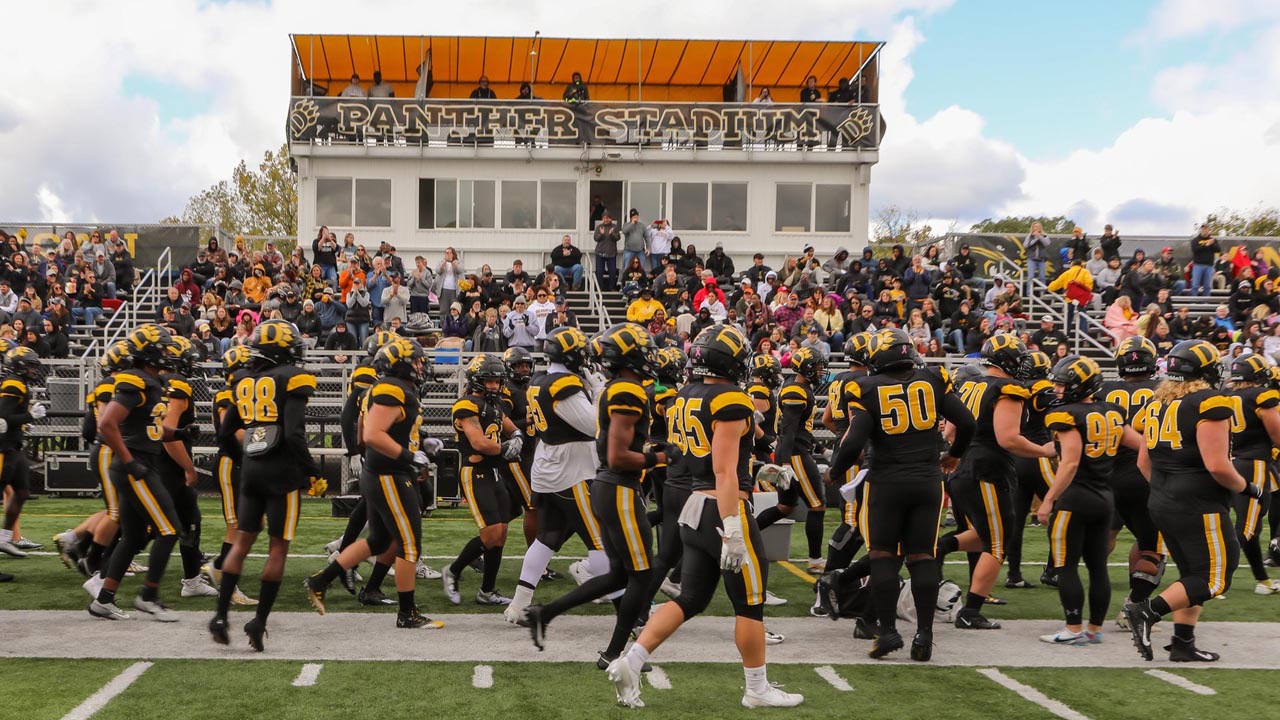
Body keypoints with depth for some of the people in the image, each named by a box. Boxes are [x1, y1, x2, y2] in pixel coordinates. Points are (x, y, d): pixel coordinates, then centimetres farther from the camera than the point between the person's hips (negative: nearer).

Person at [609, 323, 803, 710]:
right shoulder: (730, 402, -15)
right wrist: (732, 532, -22)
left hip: (693, 508, 8)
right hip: (724, 509, -8)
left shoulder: (685, 399, 10)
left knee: (690, 599, 13)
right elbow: (725, 471, -20)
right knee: (750, 604, 6)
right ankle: (757, 689, 17)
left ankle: (630, 663, 3)